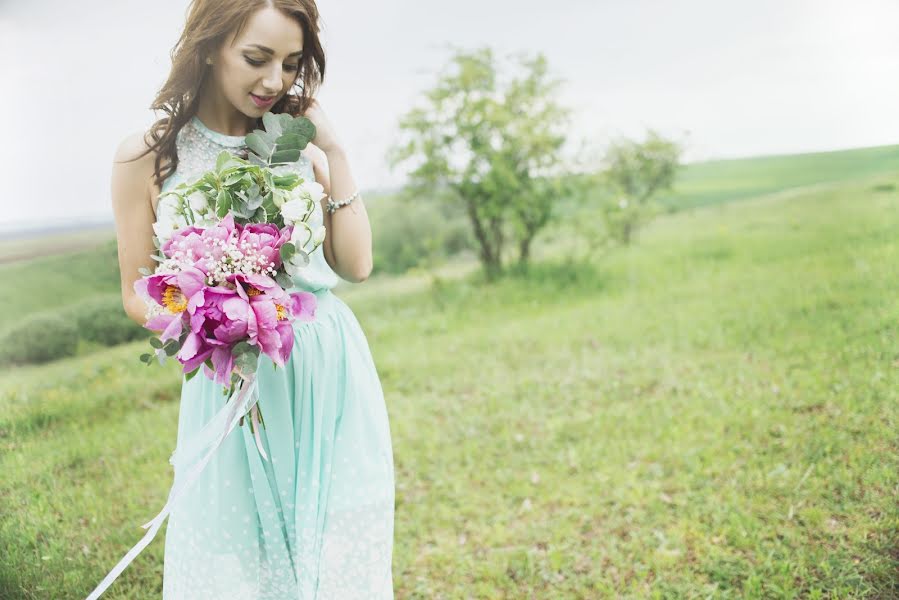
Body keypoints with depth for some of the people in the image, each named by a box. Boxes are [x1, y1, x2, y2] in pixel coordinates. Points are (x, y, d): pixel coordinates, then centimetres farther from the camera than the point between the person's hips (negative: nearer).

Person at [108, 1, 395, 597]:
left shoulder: (297, 144, 2)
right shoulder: (147, 155, -5)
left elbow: (356, 265, -2)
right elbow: (137, 293, 2)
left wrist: (335, 153, -6)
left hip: (332, 375, 2)